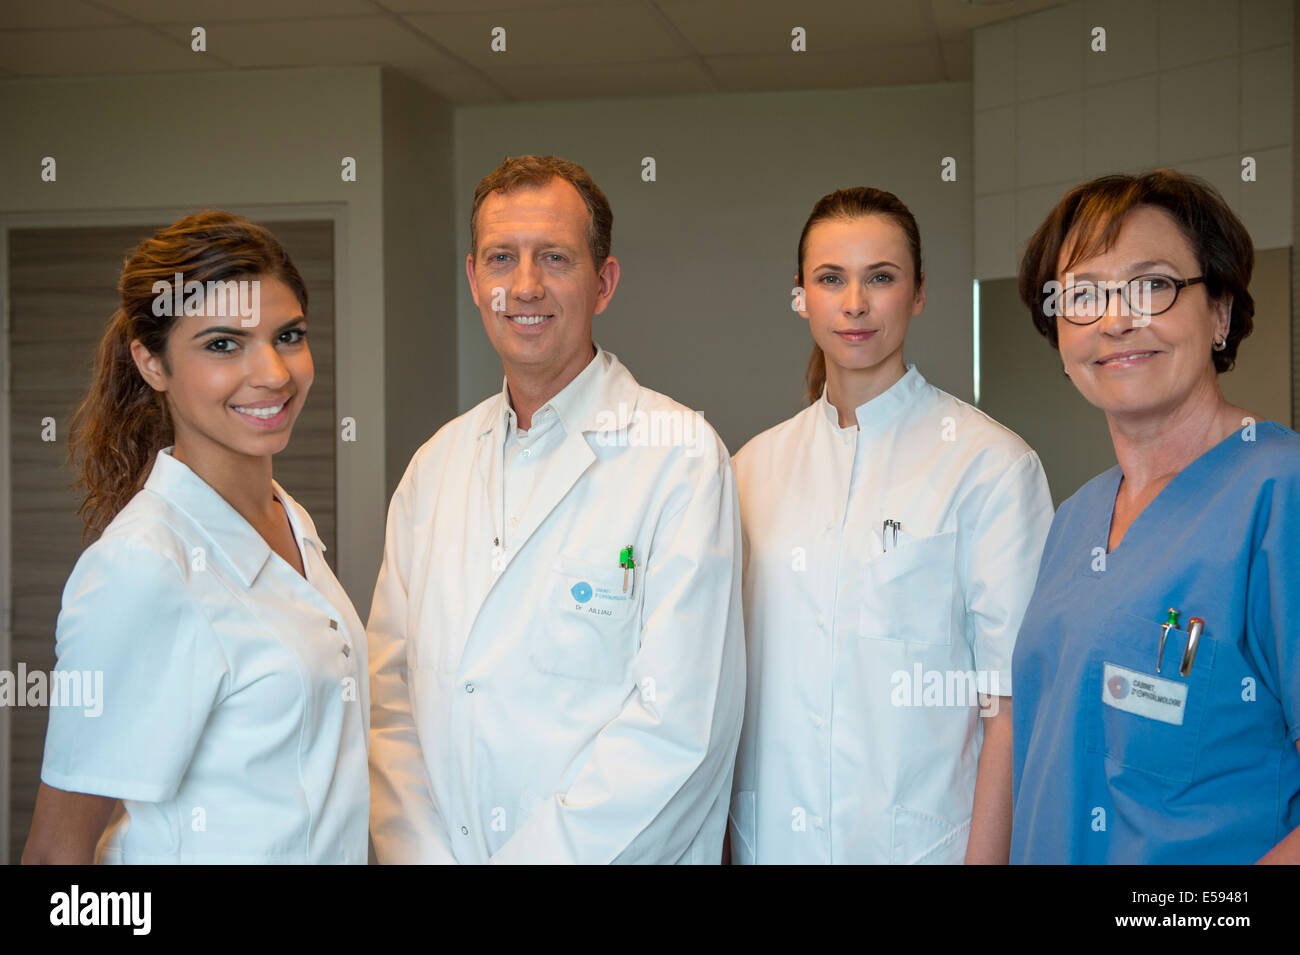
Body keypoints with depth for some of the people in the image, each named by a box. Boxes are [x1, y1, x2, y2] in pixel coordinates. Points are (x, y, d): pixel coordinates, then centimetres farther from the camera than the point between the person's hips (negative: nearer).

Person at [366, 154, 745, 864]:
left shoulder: (681, 455, -11)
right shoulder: (435, 465, 6)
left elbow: (680, 723, -18)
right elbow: (388, 691, 2)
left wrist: (536, 855, -19)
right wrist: (418, 854, -11)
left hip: (616, 857, -4)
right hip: (440, 847, 4)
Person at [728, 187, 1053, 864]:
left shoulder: (993, 464, -8)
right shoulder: (755, 465, 7)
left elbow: (1010, 700, -11)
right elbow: (735, 672, 11)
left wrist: (984, 854, -16)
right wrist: (720, 833, 7)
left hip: (922, 836, -4)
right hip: (773, 836, 4)